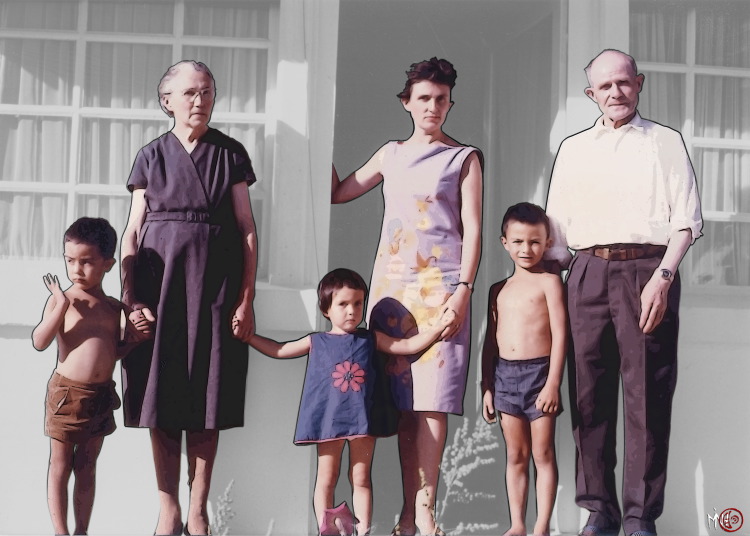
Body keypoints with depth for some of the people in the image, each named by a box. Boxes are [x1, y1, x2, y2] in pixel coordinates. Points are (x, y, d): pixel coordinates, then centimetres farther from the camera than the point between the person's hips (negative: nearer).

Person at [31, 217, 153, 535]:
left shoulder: (113, 308, 7)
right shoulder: (61, 300, -6)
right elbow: (40, 342, -15)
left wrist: (133, 339, 0)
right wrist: (61, 305, -21)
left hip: (102, 395, 4)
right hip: (66, 393, -4)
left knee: (87, 467, 13)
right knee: (60, 467, 5)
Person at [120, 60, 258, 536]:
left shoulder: (231, 153, 6)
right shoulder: (152, 156, 8)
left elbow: (247, 229, 3)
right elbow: (133, 232, 6)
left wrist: (246, 299, -4)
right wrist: (130, 297, -5)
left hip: (215, 283, -1)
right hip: (159, 282, 1)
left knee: (206, 405, 0)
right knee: (161, 406, 0)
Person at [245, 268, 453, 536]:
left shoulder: (371, 339, 7)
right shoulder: (316, 342, 6)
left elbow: (410, 345, 8)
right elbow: (278, 350, 15)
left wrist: (437, 327, -3)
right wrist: (247, 335, 11)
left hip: (361, 419, 0)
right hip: (328, 420, 0)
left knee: (361, 479, 5)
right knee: (326, 478, 5)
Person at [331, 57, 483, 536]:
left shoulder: (464, 159, 7)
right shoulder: (391, 155, 17)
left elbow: (472, 230, 0)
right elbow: (337, 192, 19)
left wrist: (463, 289, -11)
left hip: (440, 285, -4)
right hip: (392, 283, 4)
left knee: (433, 398, -10)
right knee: (402, 398, 1)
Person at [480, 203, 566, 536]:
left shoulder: (549, 282, -2)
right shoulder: (499, 290, 13)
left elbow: (560, 334, -8)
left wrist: (553, 382, -14)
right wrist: (487, 387, 11)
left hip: (538, 372, -5)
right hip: (504, 374, 5)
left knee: (543, 454, 1)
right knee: (515, 455, 10)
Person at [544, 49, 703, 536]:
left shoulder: (666, 142, 10)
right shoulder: (573, 148, 19)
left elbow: (687, 219, 1)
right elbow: (557, 223, 17)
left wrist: (663, 276, -12)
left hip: (647, 271, -3)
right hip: (588, 272, 3)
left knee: (647, 395, -4)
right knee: (590, 392, 1)